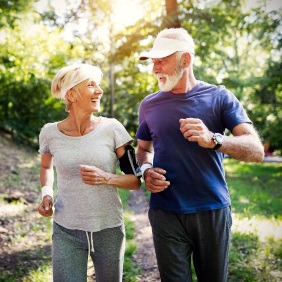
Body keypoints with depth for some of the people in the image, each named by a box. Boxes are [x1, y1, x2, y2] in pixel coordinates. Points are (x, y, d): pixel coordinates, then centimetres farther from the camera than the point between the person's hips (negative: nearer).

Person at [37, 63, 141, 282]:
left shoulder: (112, 129, -9)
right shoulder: (50, 133, -5)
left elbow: (136, 180, -4)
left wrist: (107, 178, -22)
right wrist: (46, 193, -1)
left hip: (109, 229, 0)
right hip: (66, 232, 0)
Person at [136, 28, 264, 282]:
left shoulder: (220, 97, -4)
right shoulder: (149, 105, 5)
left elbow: (256, 150, -11)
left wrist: (213, 140, -28)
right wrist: (146, 171, -5)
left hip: (213, 211, -1)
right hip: (166, 213, 1)